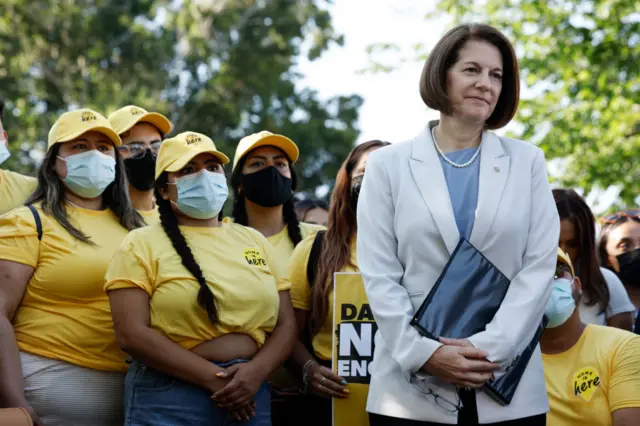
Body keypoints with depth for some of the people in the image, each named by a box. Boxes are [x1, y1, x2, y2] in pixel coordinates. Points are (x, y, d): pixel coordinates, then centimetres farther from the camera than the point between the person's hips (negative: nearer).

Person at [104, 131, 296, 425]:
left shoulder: (254, 241, 11)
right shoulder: (141, 245, -2)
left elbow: (285, 325, 8)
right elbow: (132, 334, -12)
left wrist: (256, 371, -12)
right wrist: (214, 378, -16)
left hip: (249, 393, 4)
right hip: (169, 399, -4)